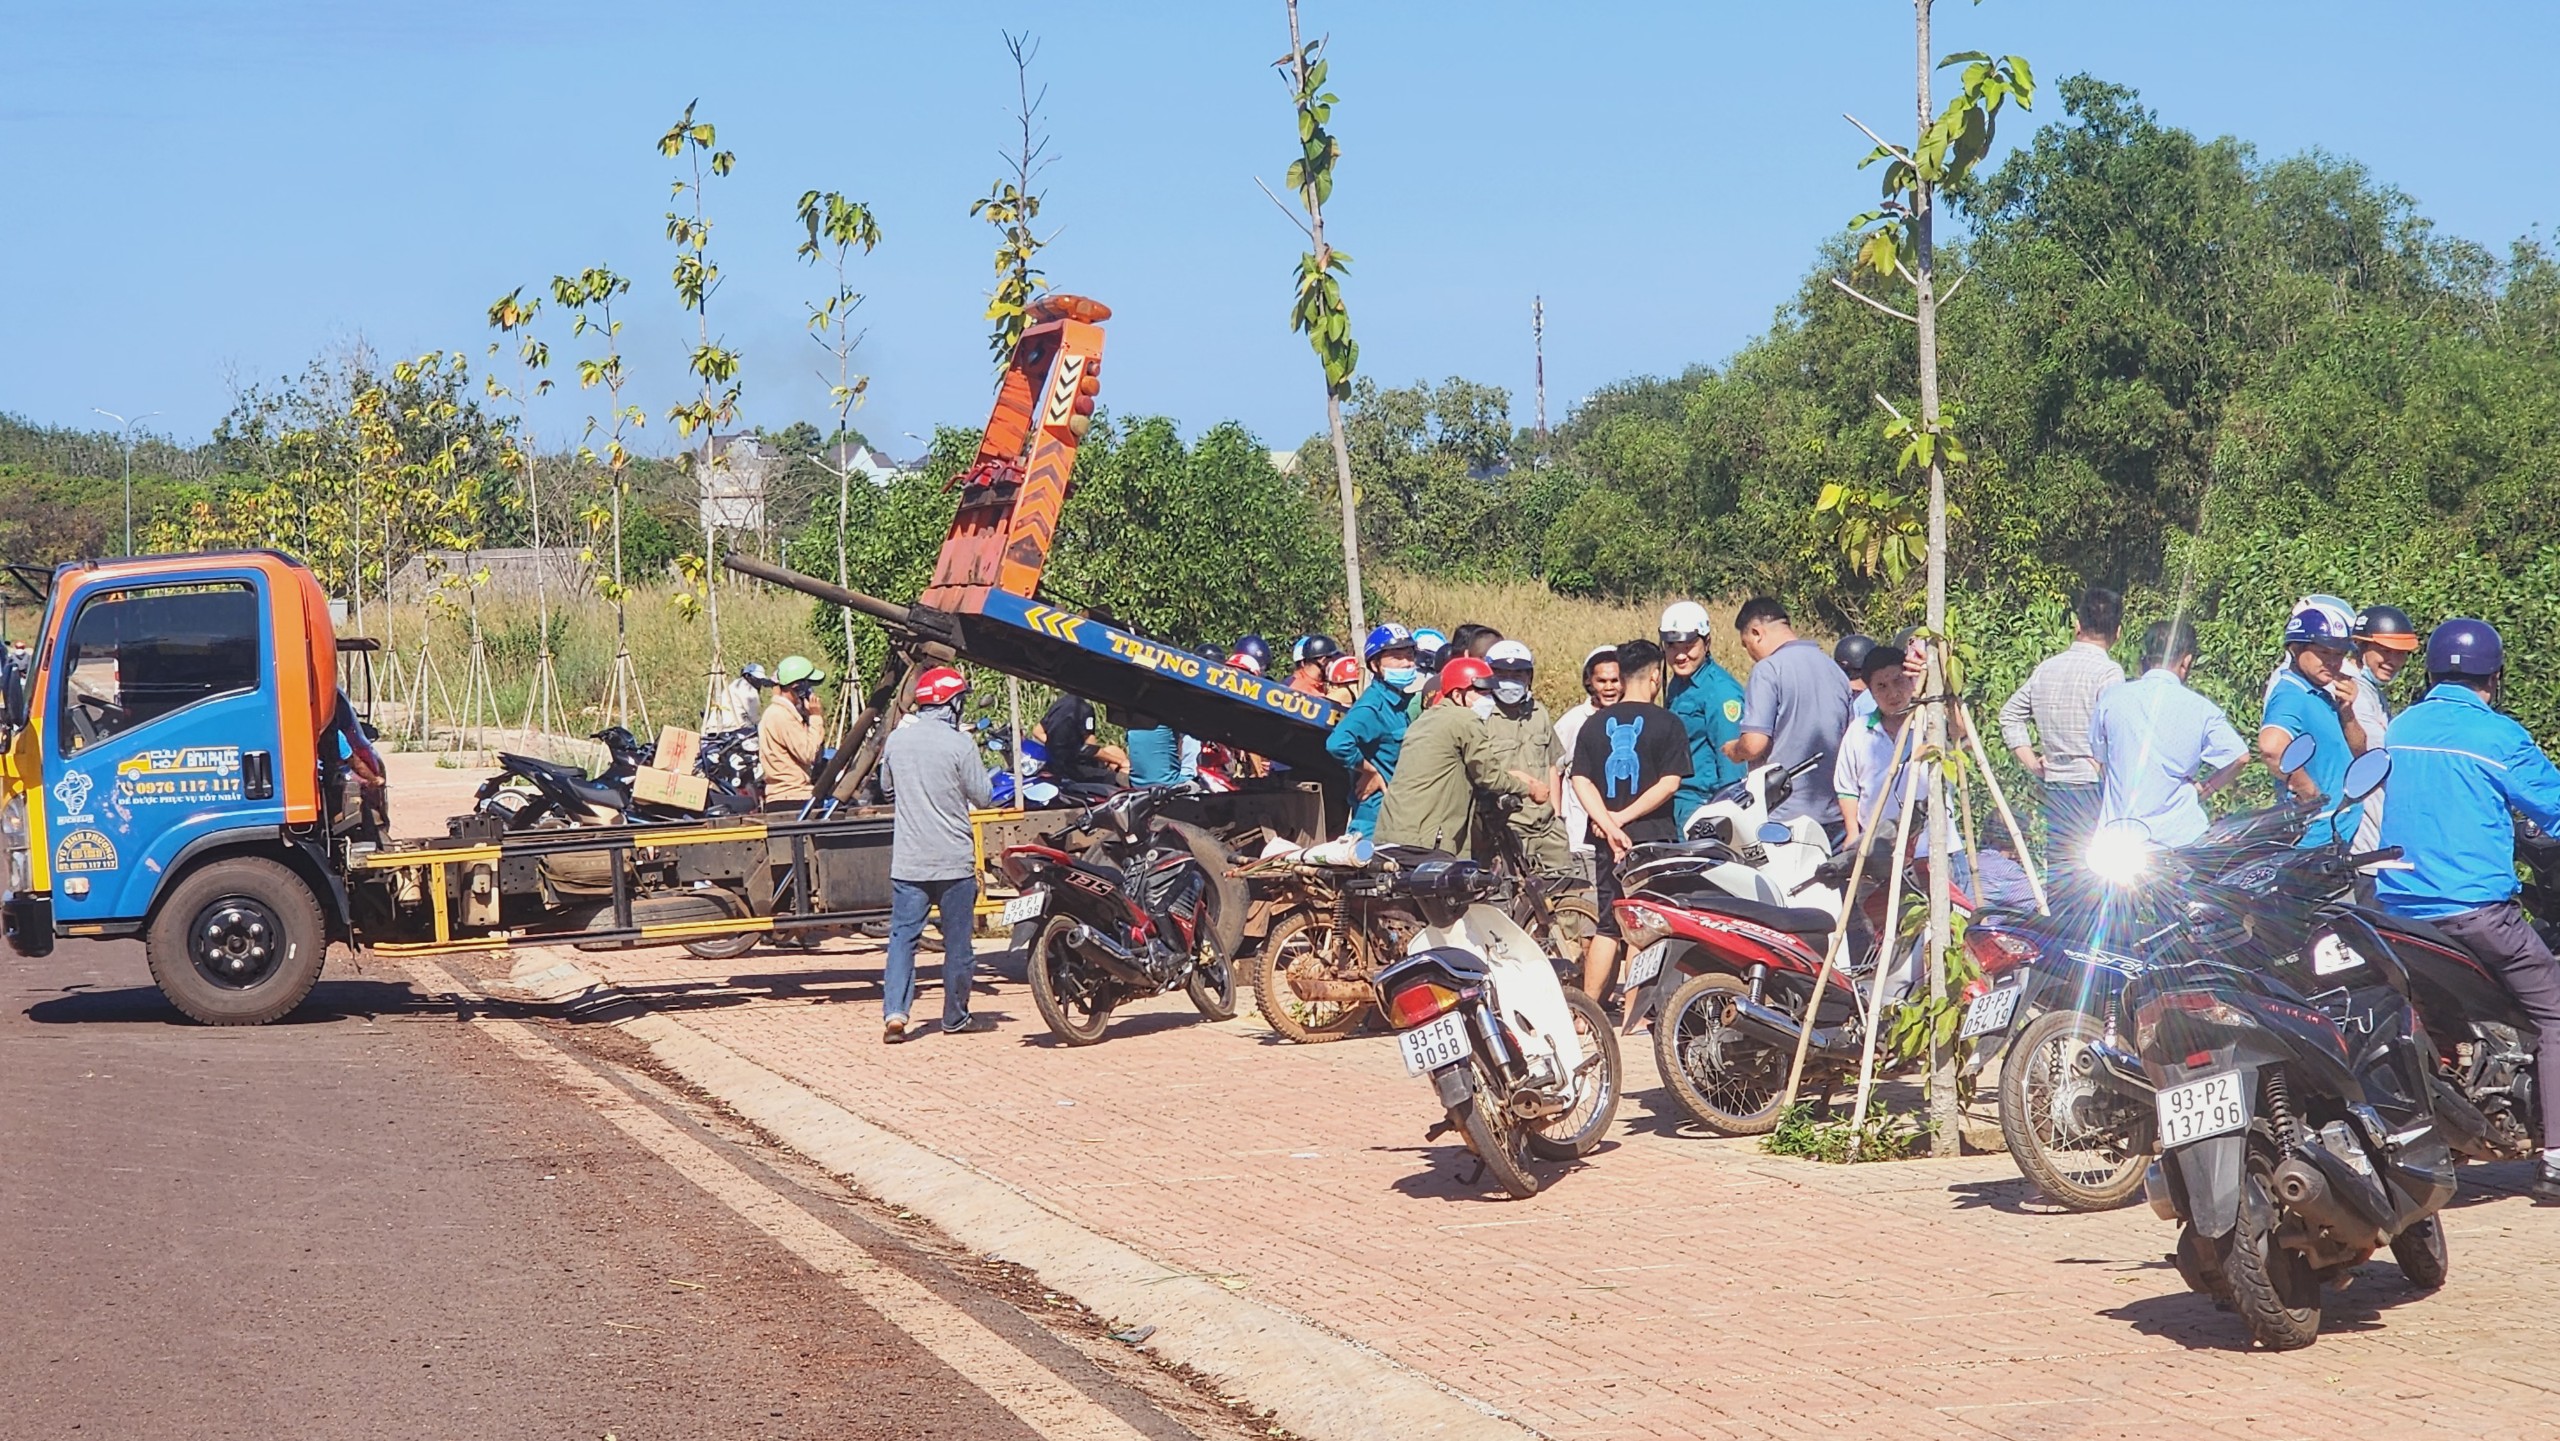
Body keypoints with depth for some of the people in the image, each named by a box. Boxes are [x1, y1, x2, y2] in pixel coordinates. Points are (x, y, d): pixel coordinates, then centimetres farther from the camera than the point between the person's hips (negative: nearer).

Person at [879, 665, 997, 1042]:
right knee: (957, 939, 9)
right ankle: (956, 1016, 17)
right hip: (953, 859, -3)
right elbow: (983, 797, -5)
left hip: (907, 859, 3)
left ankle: (894, 1011, -11)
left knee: (903, 934, 4)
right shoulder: (958, 744, -12)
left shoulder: (896, 741, 2)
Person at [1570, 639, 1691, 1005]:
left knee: (1607, 925, 12)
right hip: (1652, 837, -4)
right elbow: (1669, 783, -13)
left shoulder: (1595, 723, 6)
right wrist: (1624, 818, -11)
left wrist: (1610, 825, -10)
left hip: (1607, 839, 4)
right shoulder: (1666, 724, -5)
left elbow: (1581, 780, -2)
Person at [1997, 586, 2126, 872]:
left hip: (2055, 789, 6)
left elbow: (2010, 714, 15)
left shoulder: (2046, 668, 9)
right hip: (2094, 789, -6)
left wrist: (2033, 764, 14)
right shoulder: (2108, 672, -10)